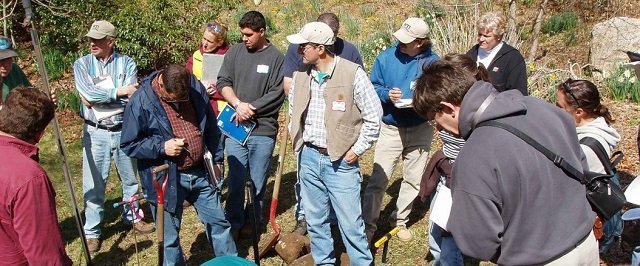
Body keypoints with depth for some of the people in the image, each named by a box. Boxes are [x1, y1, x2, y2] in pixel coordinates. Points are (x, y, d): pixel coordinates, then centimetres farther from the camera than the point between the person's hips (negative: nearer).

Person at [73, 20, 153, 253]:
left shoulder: (126, 63, -2)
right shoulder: (82, 64, -1)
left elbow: (131, 98, -14)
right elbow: (87, 93, -17)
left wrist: (97, 98, -16)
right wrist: (118, 92, -17)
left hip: (124, 130, 1)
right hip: (95, 132, -1)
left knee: (130, 178, 16)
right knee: (93, 183, 3)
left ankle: (132, 216, 37)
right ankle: (92, 232, 16)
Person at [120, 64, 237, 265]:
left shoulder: (197, 89, -4)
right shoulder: (140, 102, -16)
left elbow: (211, 129, 9)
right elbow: (129, 145, -9)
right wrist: (161, 147, -22)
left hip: (200, 173, 4)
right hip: (165, 179, -3)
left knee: (218, 221, 16)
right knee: (169, 236, 9)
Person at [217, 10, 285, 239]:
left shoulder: (276, 57, -3)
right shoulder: (234, 52, 7)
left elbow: (277, 93, -8)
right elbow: (223, 82, 4)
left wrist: (251, 108, -11)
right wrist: (238, 104, -12)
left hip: (263, 130, -2)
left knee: (258, 181, 9)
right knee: (235, 179, 7)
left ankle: (253, 222, 26)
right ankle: (234, 223, 21)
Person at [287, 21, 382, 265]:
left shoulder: (352, 73, -13)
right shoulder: (300, 74, 3)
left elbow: (374, 117, -8)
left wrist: (357, 150, -9)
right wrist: (298, 142, 12)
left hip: (341, 161, -5)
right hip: (308, 158, 5)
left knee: (350, 223, 2)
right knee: (315, 220, 15)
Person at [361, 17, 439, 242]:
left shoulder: (432, 62, -8)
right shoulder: (386, 57, -7)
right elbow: (373, 88, 1)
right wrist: (387, 95, -20)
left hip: (420, 129, 2)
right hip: (390, 128, -1)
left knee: (413, 180, 15)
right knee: (378, 180, -5)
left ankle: (400, 220, 34)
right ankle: (368, 226, 5)